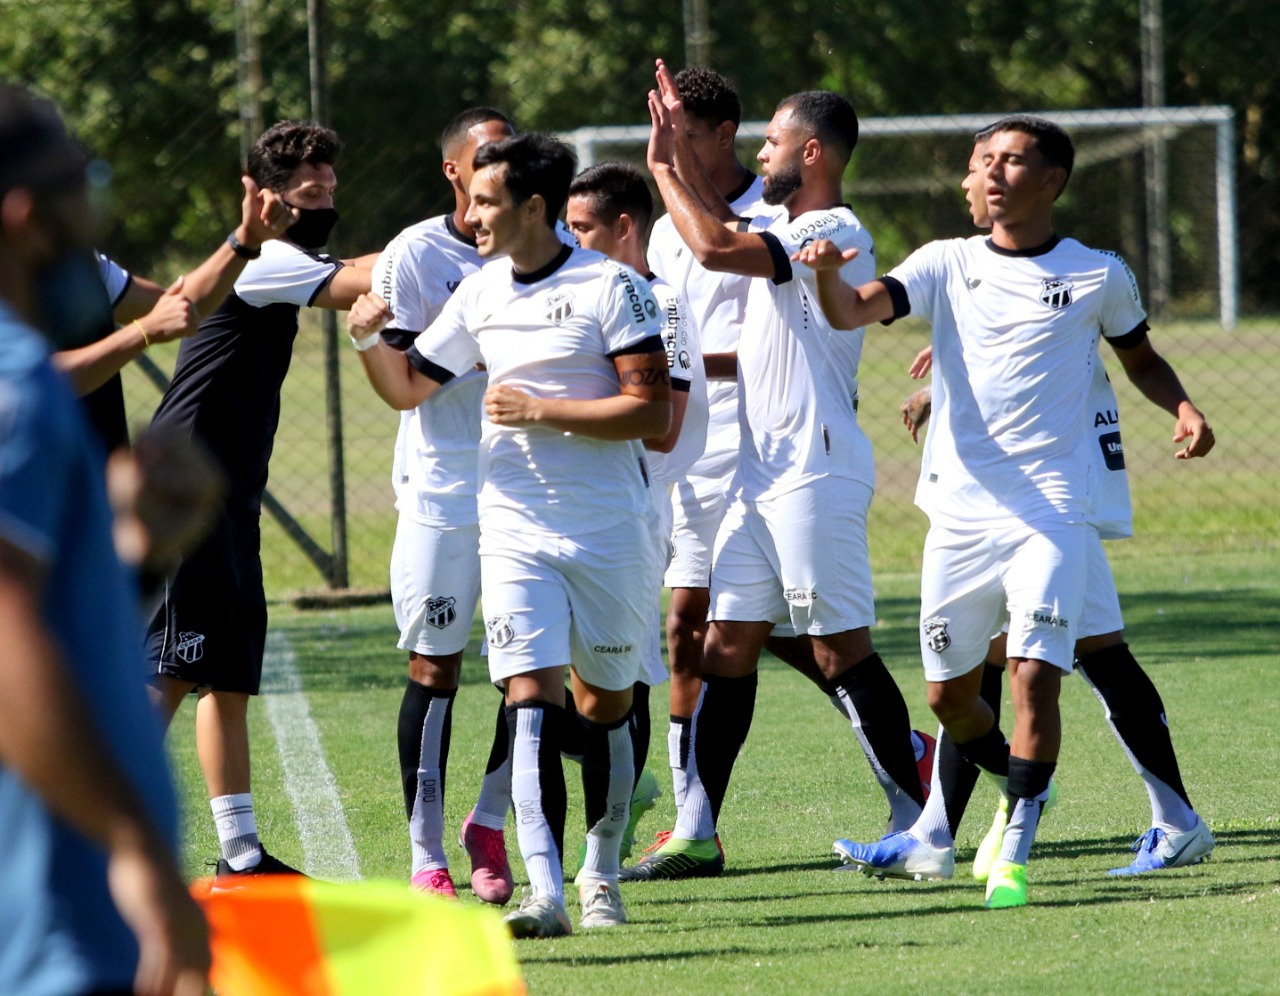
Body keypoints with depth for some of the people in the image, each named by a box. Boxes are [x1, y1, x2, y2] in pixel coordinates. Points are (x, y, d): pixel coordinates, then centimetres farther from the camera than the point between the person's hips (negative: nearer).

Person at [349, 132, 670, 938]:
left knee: (605, 703, 9)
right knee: (532, 699, -12)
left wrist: (542, 410, -17)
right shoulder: (481, 294, 9)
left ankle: (602, 874, 27)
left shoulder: (611, 287, -8)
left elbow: (651, 410, -13)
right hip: (516, 530, 3)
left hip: (609, 530, -3)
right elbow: (410, 388, 18)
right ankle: (546, 892, -21)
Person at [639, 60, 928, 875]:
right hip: (764, 472, 10)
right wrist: (682, 151, 26)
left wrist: (664, 170, -10)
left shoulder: (835, 232, -13)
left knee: (842, 648, -7)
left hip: (817, 469, -10)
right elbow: (725, 232, 36)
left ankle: (916, 820, -1)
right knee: (728, 643, 7)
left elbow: (715, 247, -24)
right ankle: (697, 829, 9)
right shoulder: (784, 228, 16)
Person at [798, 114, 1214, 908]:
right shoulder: (948, 265, 6)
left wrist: (1184, 408, 0)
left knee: (1035, 679, -17)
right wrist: (826, 270, -31)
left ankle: (1014, 856, -11)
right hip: (959, 514, 3)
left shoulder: (1099, 276, 5)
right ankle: (1021, 793, 37)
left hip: (1051, 513, -3)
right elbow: (851, 312, -8)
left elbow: (1141, 359, 21)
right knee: (949, 694, 9)